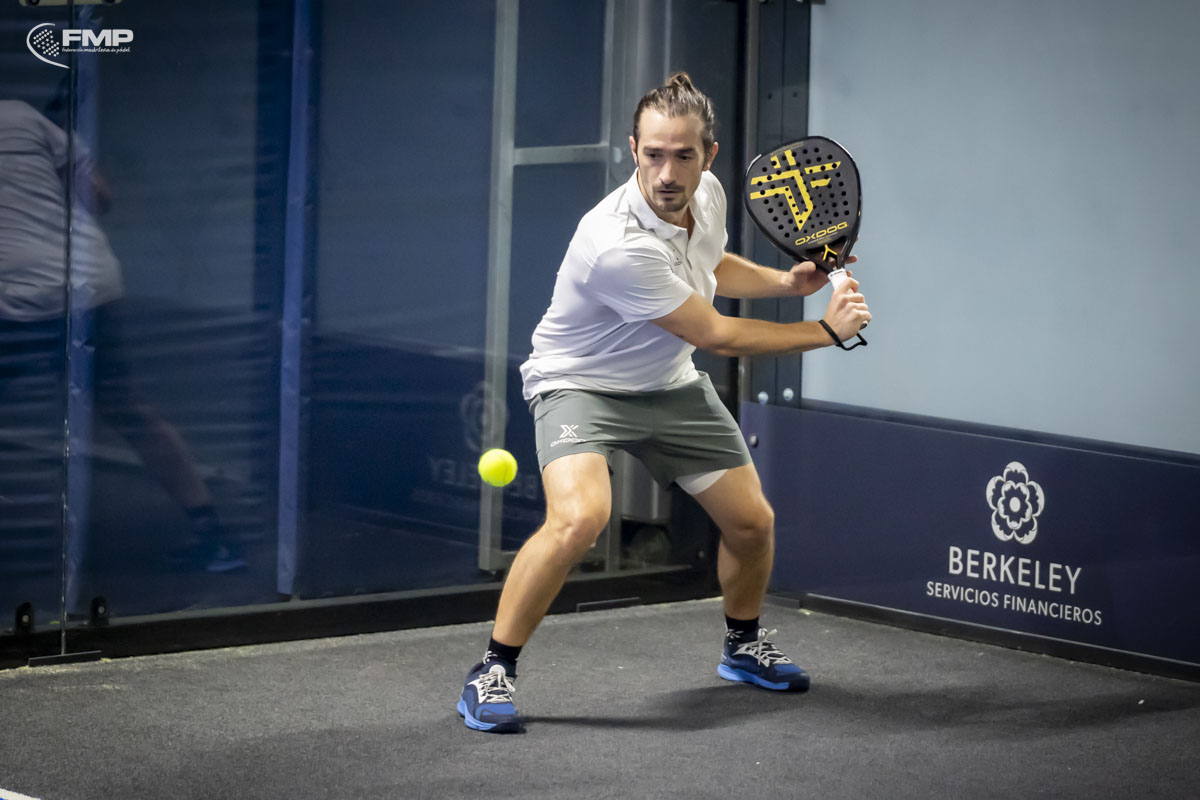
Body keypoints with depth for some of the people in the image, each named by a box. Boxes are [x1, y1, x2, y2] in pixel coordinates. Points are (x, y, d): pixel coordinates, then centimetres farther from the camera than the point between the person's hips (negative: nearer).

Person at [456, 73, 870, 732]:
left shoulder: (707, 194, -10)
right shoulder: (618, 247, -36)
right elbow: (717, 336, -25)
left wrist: (785, 281, -2)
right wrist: (827, 331, -17)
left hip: (670, 385, 8)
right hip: (580, 384, -8)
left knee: (752, 522, 9)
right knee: (580, 516, -33)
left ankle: (744, 646, 39)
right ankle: (491, 673, -18)